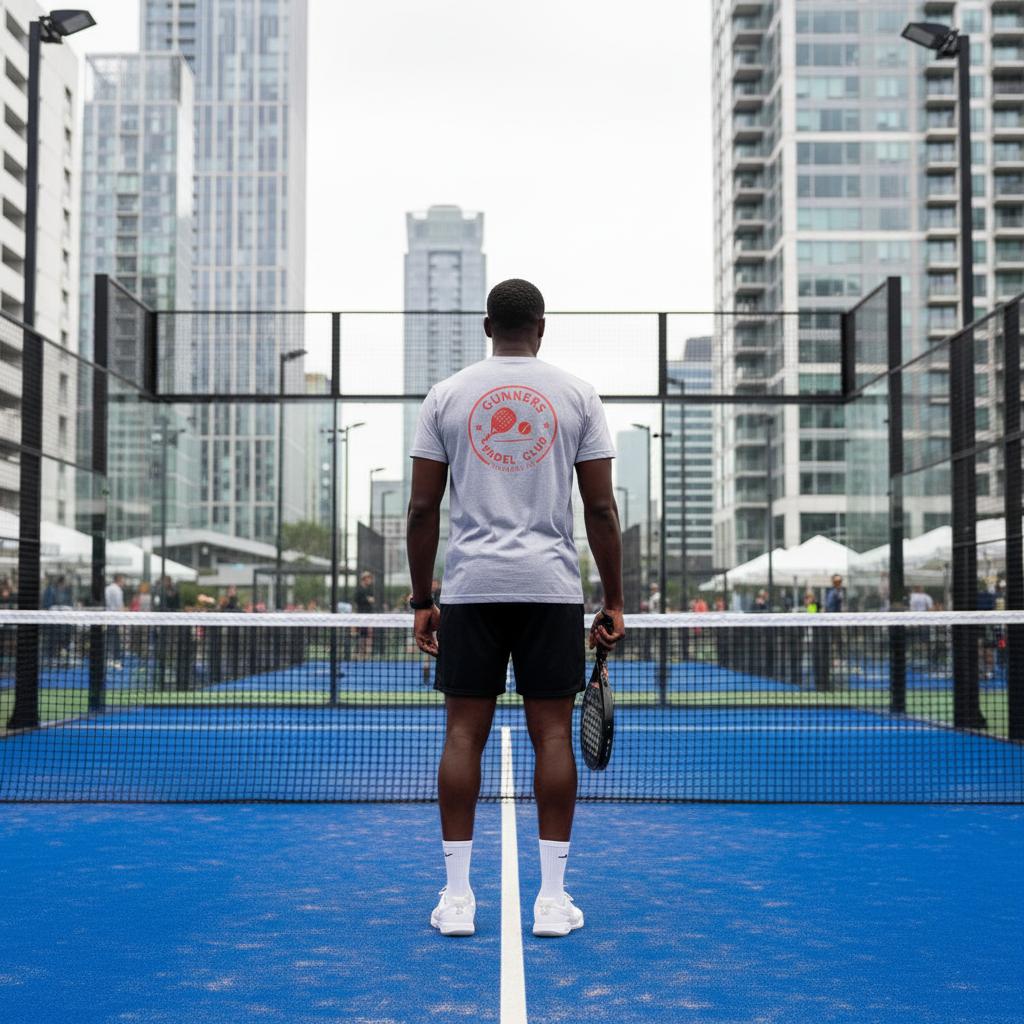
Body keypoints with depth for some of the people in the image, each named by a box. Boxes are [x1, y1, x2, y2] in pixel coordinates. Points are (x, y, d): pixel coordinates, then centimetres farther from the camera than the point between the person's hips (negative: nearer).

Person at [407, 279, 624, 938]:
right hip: (552, 587, -1)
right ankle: (552, 898, 5)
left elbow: (423, 507, 3)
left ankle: (457, 897, 6)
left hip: (471, 587, 1)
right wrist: (615, 602, 6)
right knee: (553, 734, 3)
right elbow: (601, 508, 0)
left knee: (464, 734, 4)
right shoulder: (577, 395, 4)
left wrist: (421, 600, 9)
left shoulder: (447, 396, 6)